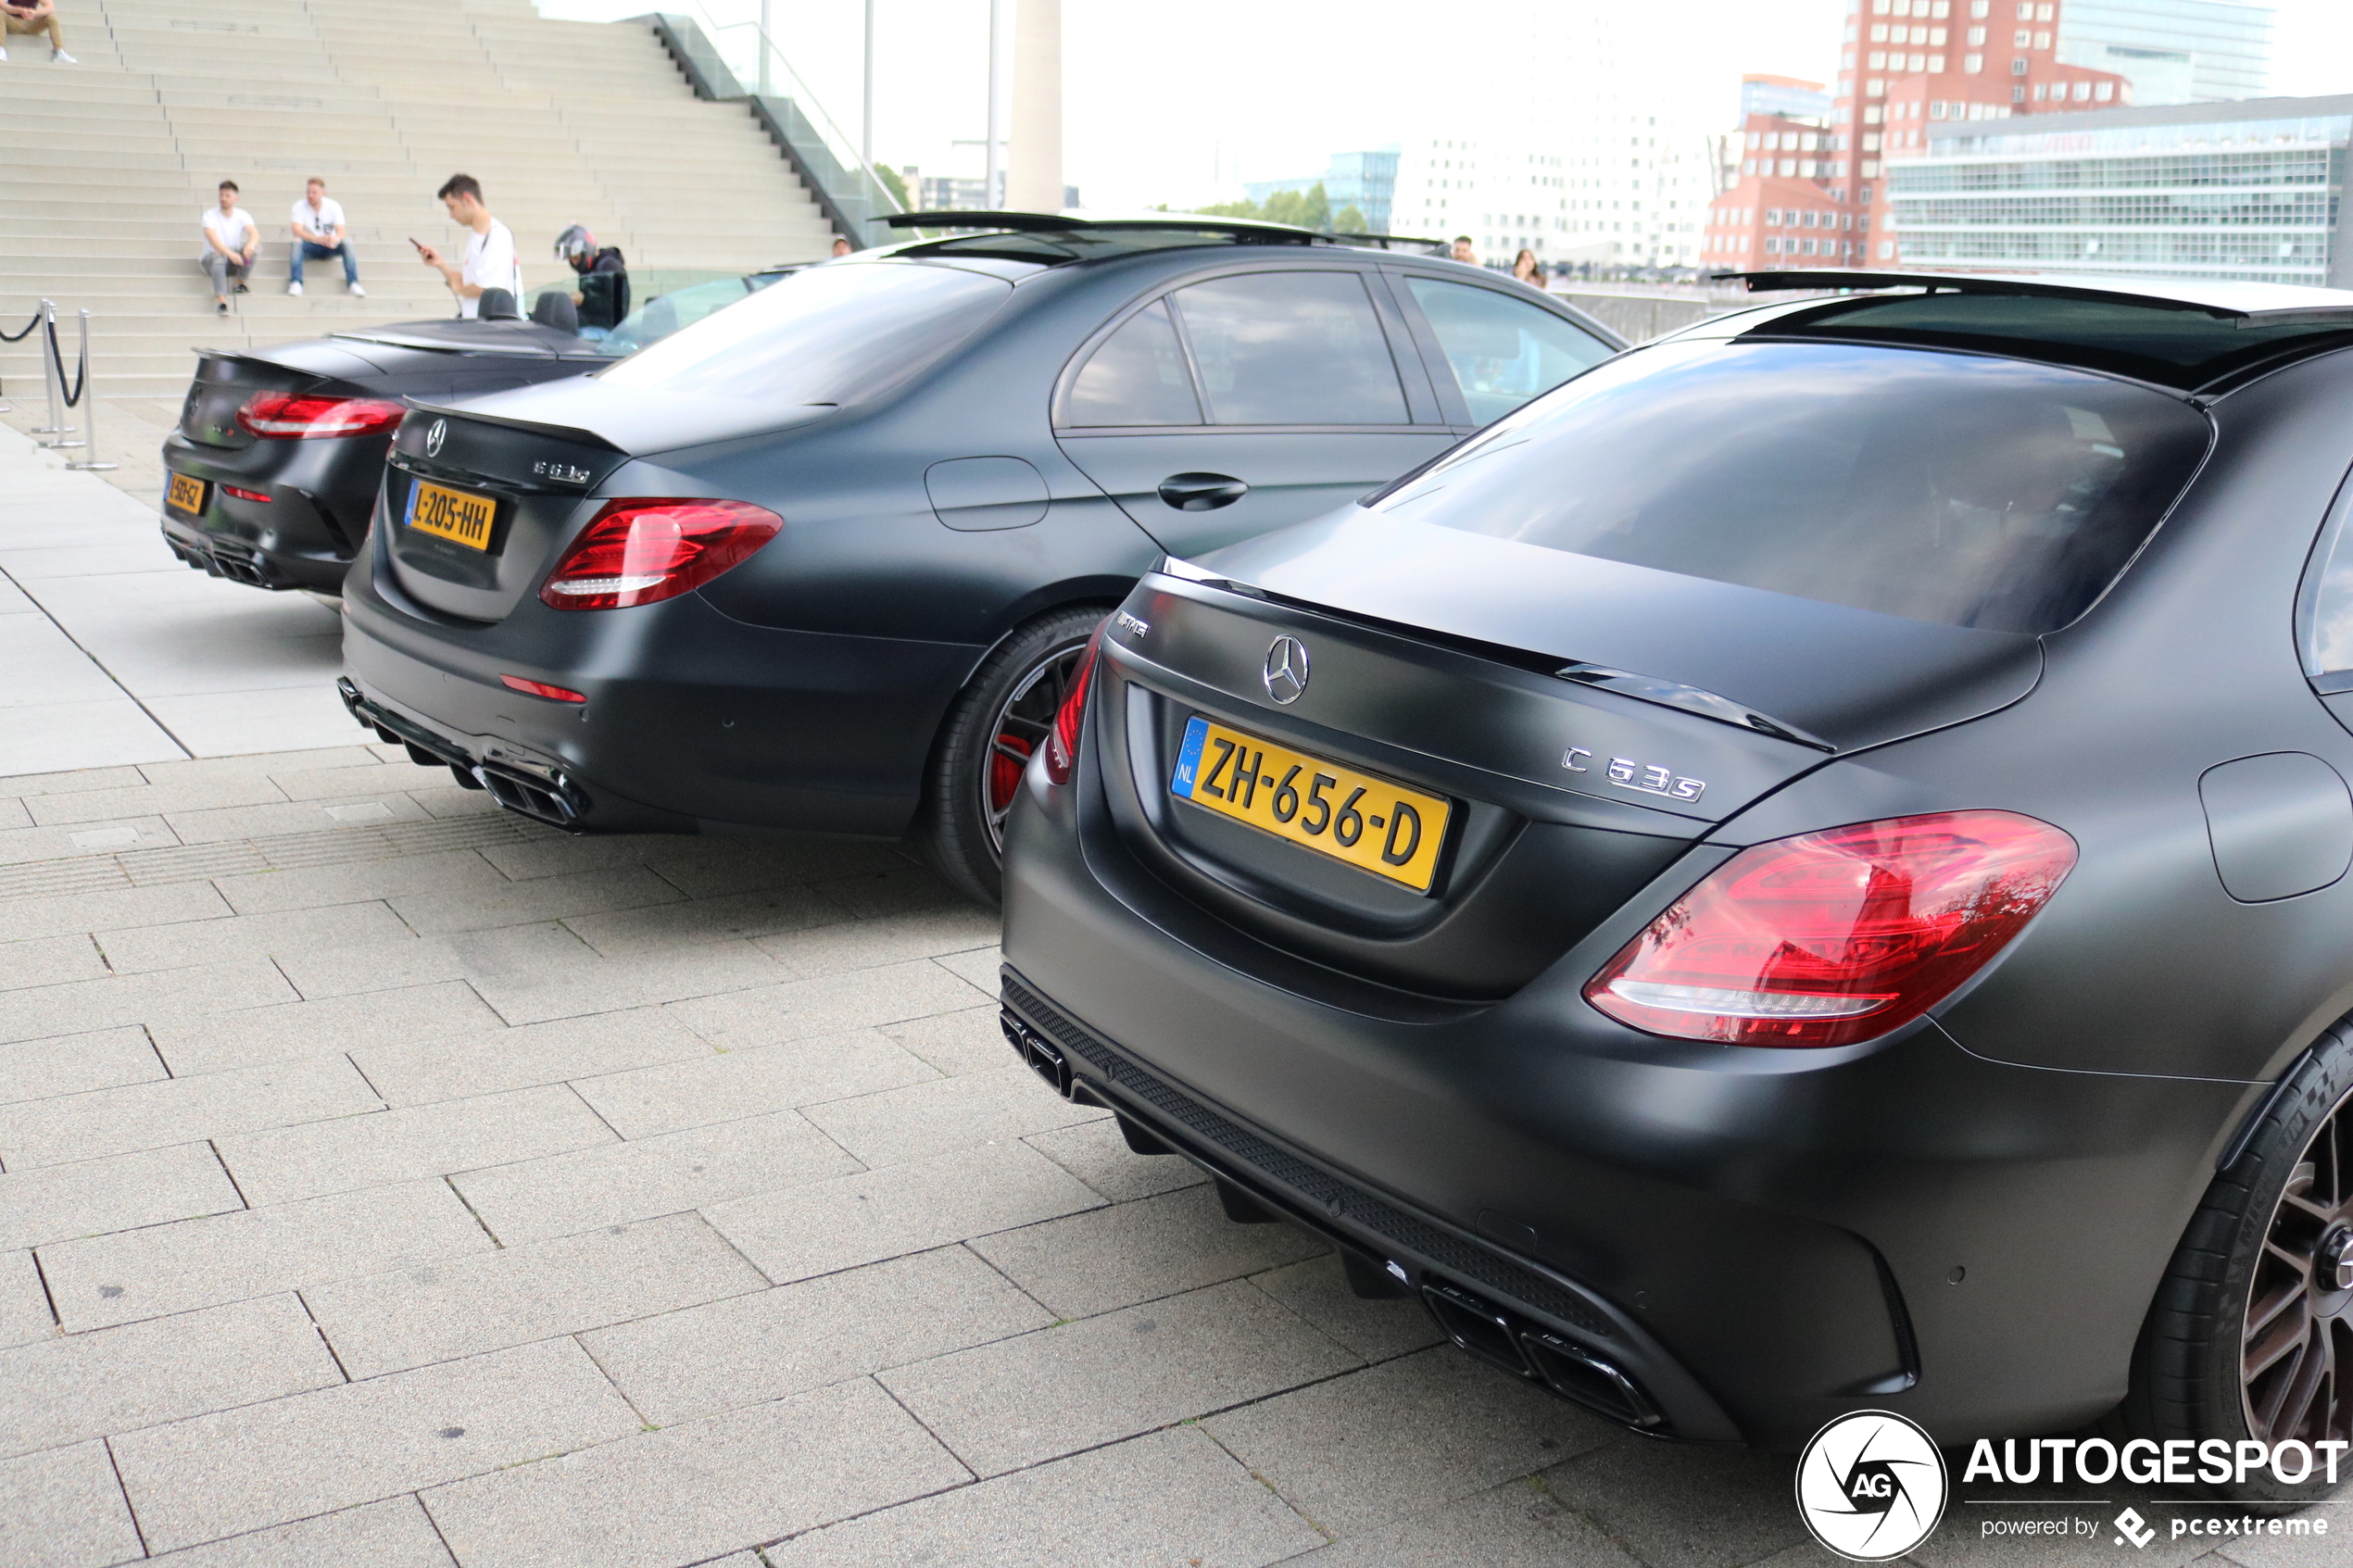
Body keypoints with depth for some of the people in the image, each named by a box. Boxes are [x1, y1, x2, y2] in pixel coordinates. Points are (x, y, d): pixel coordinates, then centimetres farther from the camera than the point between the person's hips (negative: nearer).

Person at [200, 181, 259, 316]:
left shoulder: (242, 215, 0)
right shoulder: (211, 215, -9)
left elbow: (255, 233, -19)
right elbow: (212, 239, -25)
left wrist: (251, 244, -45)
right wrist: (230, 253, -44)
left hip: (234, 258, 3)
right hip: (213, 255, -3)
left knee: (252, 247, -24)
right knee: (218, 261, -39)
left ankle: (240, 281, -10)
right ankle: (221, 301, -55)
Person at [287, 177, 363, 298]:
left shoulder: (334, 206, -8)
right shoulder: (300, 207, -10)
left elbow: (341, 231, -19)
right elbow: (297, 231, -23)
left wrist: (336, 239, -46)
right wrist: (316, 239, -43)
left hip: (329, 247, 1)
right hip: (310, 248, -1)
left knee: (346, 242, -29)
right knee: (297, 242, -33)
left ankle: (353, 283, -32)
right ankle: (296, 283, -36)